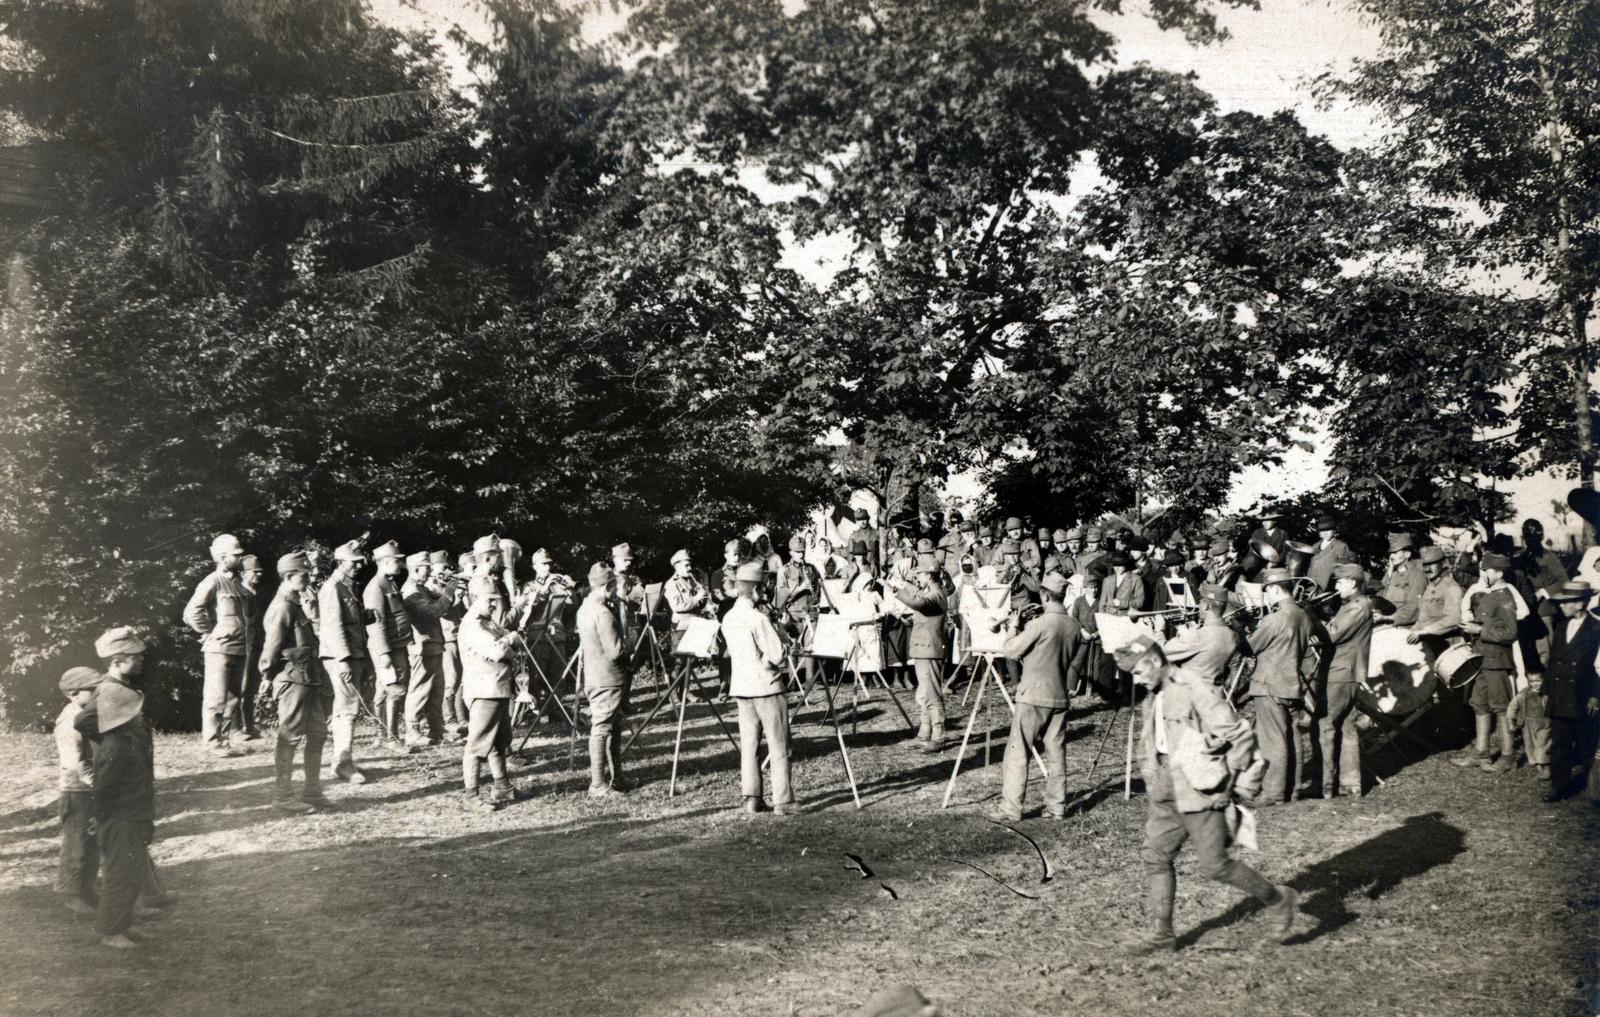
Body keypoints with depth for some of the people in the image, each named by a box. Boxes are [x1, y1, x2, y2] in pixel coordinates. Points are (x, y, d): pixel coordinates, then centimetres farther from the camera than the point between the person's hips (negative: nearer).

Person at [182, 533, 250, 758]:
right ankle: (213, 742, 2)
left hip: (239, 649, 8)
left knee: (232, 698, 12)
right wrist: (211, 632, -11)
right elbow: (191, 613, -19)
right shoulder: (213, 582, -11)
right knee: (216, 698, -3)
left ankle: (222, 738, 20)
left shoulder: (237, 582, 14)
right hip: (220, 649, -8)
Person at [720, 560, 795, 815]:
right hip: (767, 688, -6)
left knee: (748, 744, 10)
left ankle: (751, 798, 9)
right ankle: (782, 801, 1)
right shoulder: (759, 618, -18)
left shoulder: (728, 618, 5)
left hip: (741, 688, 7)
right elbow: (777, 654, -19)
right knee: (778, 747, 1)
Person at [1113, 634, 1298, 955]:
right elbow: (1149, 748, 24)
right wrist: (1153, 784, 17)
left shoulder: (1196, 691, -17)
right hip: (1167, 796, 8)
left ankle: (1278, 900, 17)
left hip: (1201, 794, -8)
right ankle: (1161, 934, 13)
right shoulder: (1154, 699, 11)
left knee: (1215, 865, -3)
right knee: (1155, 856, 4)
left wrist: (1236, 782, -10)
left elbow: (1239, 735, -17)